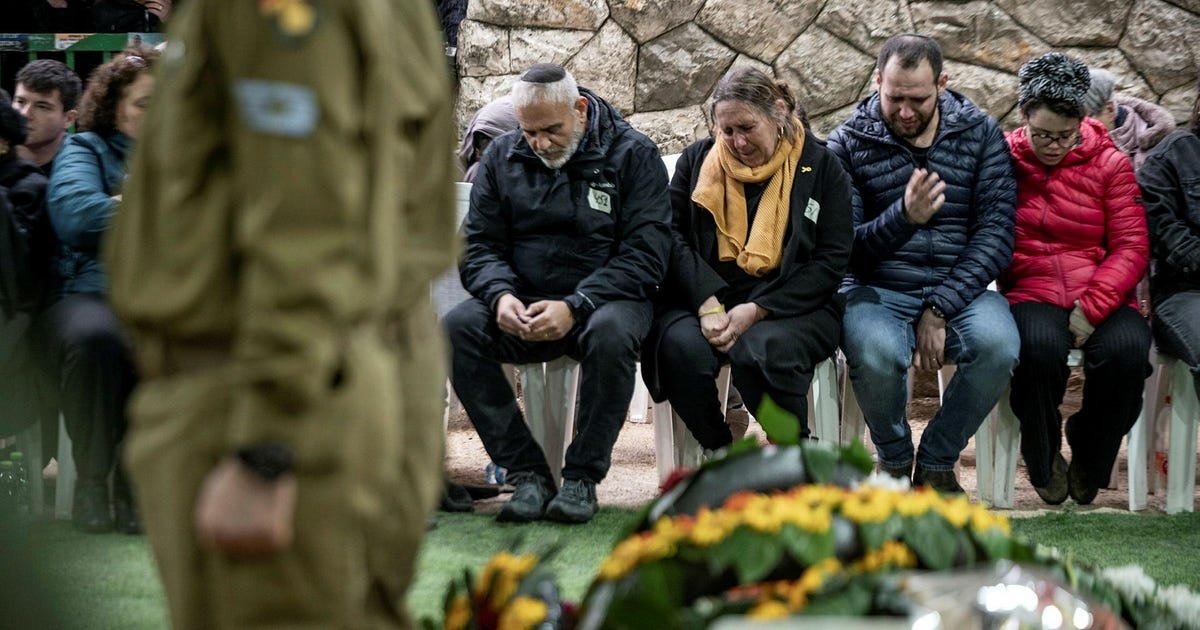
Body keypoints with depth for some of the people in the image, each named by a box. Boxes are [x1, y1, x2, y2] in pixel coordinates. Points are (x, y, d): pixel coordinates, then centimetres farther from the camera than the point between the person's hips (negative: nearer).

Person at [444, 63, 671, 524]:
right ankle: (526, 473, -22)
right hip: (522, 306, 4)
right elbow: (479, 246, 7)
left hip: (603, 299, -3)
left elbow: (645, 255, -11)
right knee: (457, 328, -26)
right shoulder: (503, 157, 9)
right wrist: (500, 295, -17)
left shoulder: (633, 156, -3)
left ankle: (583, 477, -23)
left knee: (611, 334, -39)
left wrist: (574, 308, -24)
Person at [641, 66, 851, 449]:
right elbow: (672, 236, 3)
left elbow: (831, 260, -1)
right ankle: (719, 454, -11)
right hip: (705, 298, 2)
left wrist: (756, 311, -14)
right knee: (681, 345, -33)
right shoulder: (697, 160, 15)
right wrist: (708, 305, -16)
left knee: (761, 350, -37)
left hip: (790, 305, -2)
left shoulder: (820, 167, 7)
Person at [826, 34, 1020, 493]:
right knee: (876, 353, -36)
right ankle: (894, 461, -4)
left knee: (998, 346, -32)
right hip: (877, 291, -1)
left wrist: (939, 309, -15)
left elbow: (995, 232, -3)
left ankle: (937, 462, -6)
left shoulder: (980, 134, 4)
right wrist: (904, 217, -25)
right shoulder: (848, 145, 2)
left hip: (960, 288, 1)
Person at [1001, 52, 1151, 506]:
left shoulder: (1109, 164, 7)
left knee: (1127, 349, -32)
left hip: (1101, 296, 1)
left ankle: (1089, 462, -2)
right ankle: (1043, 462, -7)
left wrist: (1092, 308, -13)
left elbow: (1131, 247, 1)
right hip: (1031, 294, -1)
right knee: (1040, 345, -37)